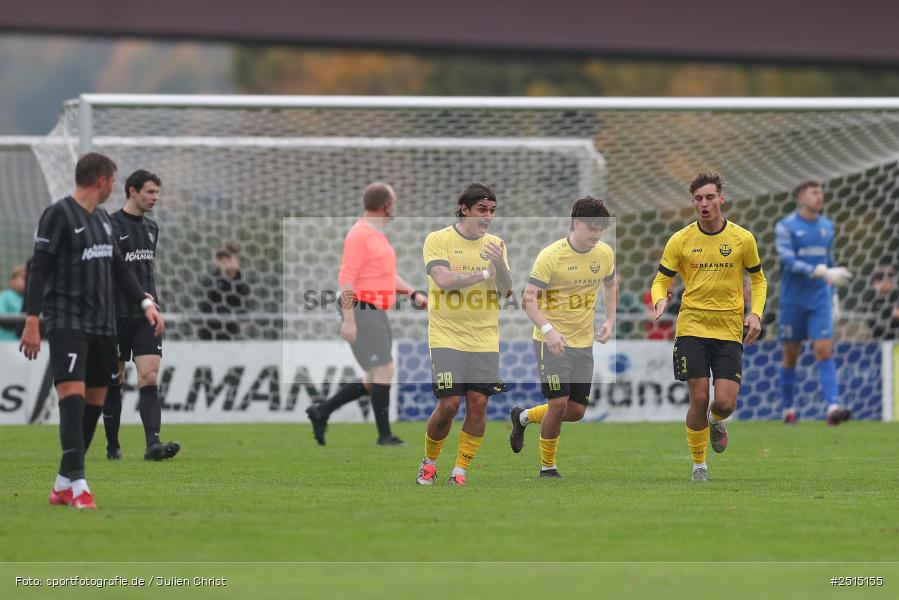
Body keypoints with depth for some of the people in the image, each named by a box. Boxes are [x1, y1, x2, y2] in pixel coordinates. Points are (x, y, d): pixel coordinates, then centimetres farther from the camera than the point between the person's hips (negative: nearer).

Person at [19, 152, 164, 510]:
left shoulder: (103, 219, 17)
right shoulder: (58, 215, -7)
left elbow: (118, 268, 23)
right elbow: (39, 269, -11)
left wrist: (146, 303, 11)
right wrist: (32, 321, -17)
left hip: (102, 324, 8)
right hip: (67, 322, -8)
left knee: (95, 400, 6)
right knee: (73, 395, -17)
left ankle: (63, 485, 13)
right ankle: (77, 484, -23)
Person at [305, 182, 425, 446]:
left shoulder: (377, 235, 17)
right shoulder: (359, 235, -14)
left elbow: (388, 275, 25)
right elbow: (347, 279, -18)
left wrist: (414, 293, 12)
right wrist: (348, 320, -22)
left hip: (377, 315, 10)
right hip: (362, 313, -10)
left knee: (374, 380, 10)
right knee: (384, 372, -10)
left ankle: (322, 412, 15)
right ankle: (385, 435, -4)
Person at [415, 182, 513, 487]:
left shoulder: (496, 244, 9)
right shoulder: (437, 240, -3)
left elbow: (506, 288, -1)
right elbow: (443, 279, -17)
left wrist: (500, 264, -21)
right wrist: (485, 273, -12)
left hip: (484, 339, 4)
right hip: (447, 336, -4)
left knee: (478, 403, -4)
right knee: (449, 403, -10)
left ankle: (460, 471, 6)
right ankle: (429, 462, 14)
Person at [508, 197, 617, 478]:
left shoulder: (605, 254, 0)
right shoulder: (551, 256, -17)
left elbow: (610, 285, 20)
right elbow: (529, 299, -19)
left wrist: (610, 320, 3)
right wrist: (548, 330, -35)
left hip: (584, 342, 6)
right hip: (551, 339, -6)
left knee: (576, 411, 6)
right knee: (558, 403, -14)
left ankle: (523, 416, 33)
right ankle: (547, 467, 6)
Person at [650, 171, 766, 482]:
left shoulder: (742, 239, 2)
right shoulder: (680, 240, 0)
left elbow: (758, 280, 14)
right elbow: (661, 280, 7)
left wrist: (756, 313, -2)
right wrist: (660, 300, -16)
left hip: (729, 330, 0)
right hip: (692, 328, 0)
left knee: (726, 402, -9)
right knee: (699, 399, -7)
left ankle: (716, 422, 28)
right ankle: (698, 464, 11)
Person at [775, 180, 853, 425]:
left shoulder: (827, 226, 10)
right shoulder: (785, 227, -7)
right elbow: (789, 261, -19)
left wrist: (832, 293, 16)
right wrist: (823, 273, -27)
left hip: (820, 300, 3)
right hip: (793, 301, -3)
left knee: (825, 351, -10)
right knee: (790, 356, 6)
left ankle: (833, 408, -21)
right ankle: (788, 410, 20)